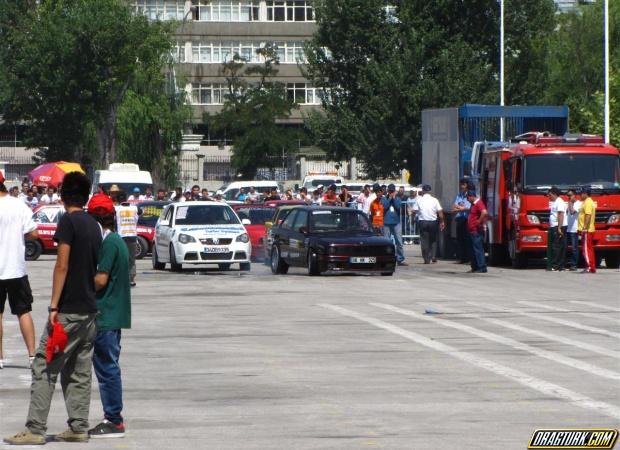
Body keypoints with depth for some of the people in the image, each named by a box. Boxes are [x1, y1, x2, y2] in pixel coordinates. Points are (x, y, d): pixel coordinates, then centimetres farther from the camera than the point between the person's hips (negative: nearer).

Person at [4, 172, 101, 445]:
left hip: (68, 309, -8)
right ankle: (78, 428, 10)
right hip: (89, 309, 8)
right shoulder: (94, 226, 13)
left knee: (45, 368, -6)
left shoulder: (68, 222, -10)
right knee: (79, 371, 11)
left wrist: (54, 305, -15)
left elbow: (62, 265, -15)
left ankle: (35, 430, -10)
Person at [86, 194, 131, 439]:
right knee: (108, 368, 15)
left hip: (105, 315, -10)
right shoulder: (118, 241, 14)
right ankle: (112, 418, 20)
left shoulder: (108, 242, -16)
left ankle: (114, 421, -3)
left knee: (107, 368, -5)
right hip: (115, 314, 10)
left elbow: (101, 279, -20)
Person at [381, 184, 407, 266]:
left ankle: (400, 260, 0)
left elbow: (398, 206, -8)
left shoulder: (397, 199, 10)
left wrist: (394, 198, -5)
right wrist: (390, 198, -7)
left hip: (396, 223, 1)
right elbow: (385, 206, -10)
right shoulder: (384, 199, 7)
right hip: (386, 223, -1)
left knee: (399, 241, -3)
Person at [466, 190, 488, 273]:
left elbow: (484, 212, -32)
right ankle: (474, 267, 20)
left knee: (478, 249, -10)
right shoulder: (473, 204, 17)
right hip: (472, 231, 11)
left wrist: (479, 222, -23)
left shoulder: (479, 203, -16)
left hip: (477, 232, -11)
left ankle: (482, 268, -10)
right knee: (473, 250, 14)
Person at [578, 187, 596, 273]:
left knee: (586, 249, -11)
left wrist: (585, 227, -27)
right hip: (589, 230, 11)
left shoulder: (588, 202, -14)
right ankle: (592, 268, 13)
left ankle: (589, 267, -14)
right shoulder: (588, 202, 19)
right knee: (589, 249, 11)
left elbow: (588, 216, -24)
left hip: (586, 230, -11)